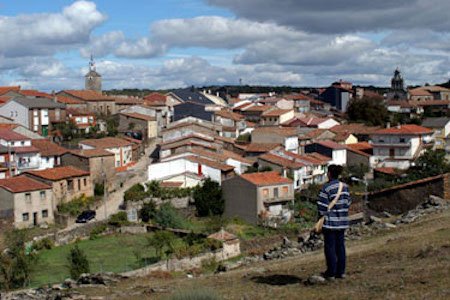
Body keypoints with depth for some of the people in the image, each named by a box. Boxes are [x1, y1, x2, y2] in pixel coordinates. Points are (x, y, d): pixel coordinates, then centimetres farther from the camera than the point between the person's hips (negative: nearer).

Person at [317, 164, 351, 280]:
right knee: (340, 246, 13)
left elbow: (322, 205, -16)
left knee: (330, 247, 3)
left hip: (330, 222, -6)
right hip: (342, 222, 6)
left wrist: (322, 215, 0)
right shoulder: (345, 186, 3)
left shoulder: (326, 187, -16)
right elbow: (348, 202, 9)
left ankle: (331, 272, 8)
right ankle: (341, 271, 18)